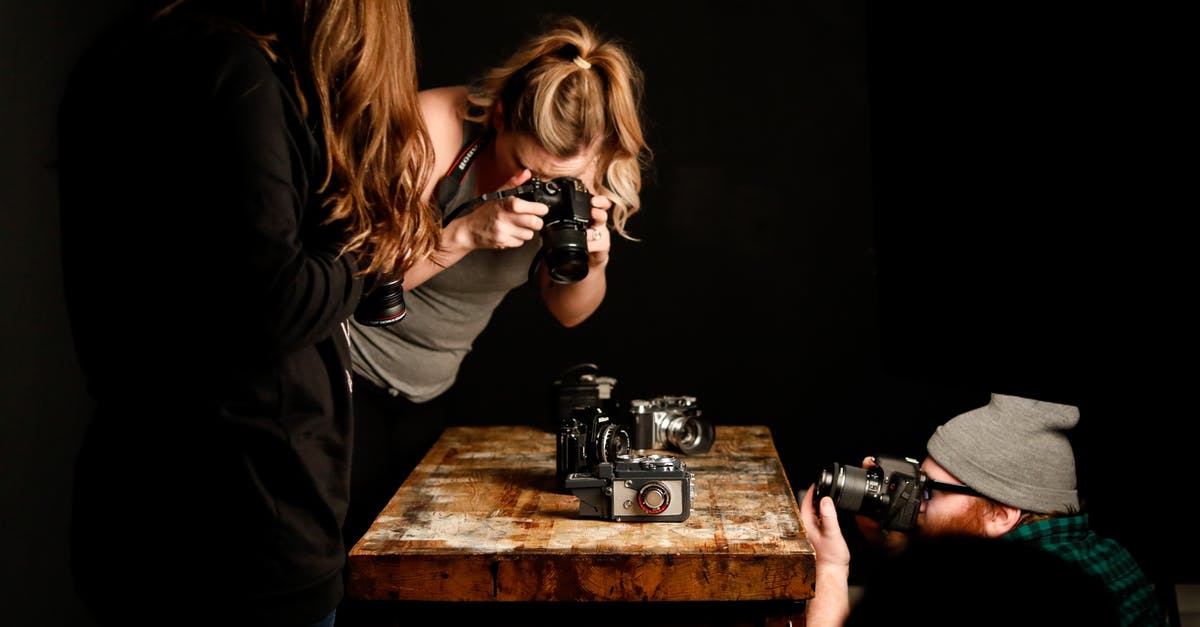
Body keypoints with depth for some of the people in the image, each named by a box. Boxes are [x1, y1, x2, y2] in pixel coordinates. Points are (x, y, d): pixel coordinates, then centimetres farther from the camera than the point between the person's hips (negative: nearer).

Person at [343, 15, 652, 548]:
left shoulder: (577, 175, -10)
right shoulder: (437, 125, -24)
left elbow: (566, 312, 0)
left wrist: (592, 264, -20)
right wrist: (467, 233, -34)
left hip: (429, 390, 5)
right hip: (349, 367, -5)